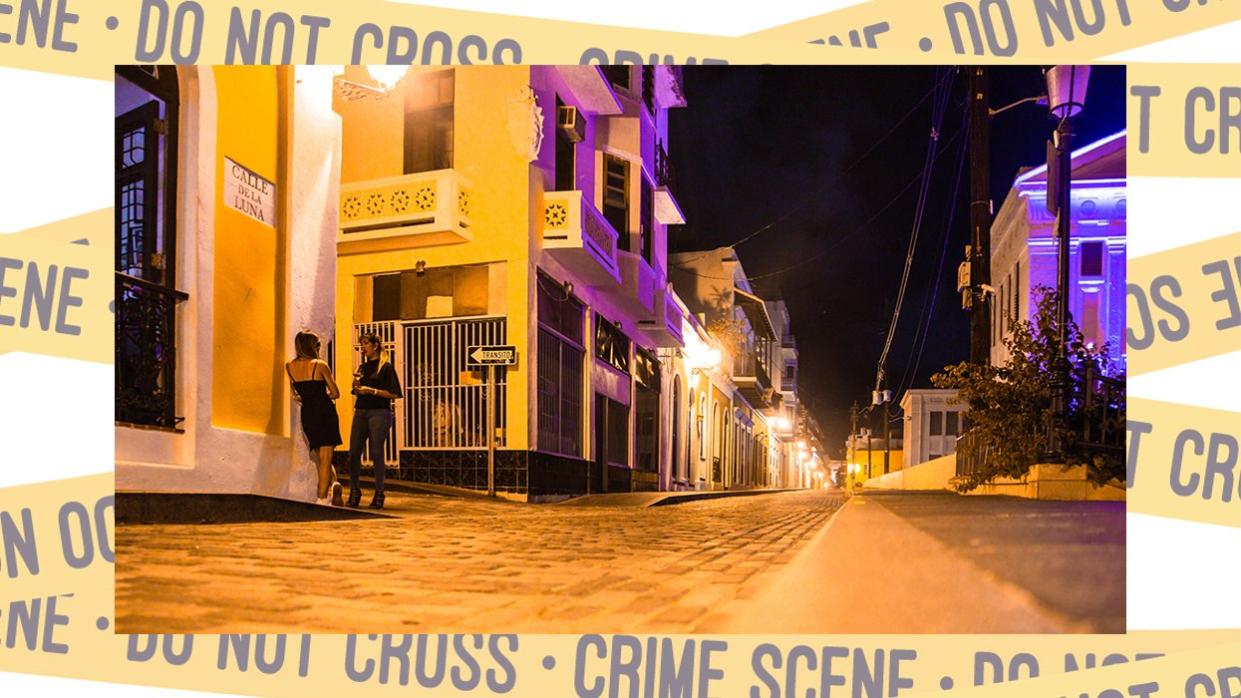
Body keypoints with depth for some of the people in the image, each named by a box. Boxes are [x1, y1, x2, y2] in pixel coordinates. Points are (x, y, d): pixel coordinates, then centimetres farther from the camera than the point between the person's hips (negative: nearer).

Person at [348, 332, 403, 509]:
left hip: (379, 412, -6)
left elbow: (394, 394, -8)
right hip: (360, 411, 6)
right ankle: (354, 491, 13)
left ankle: (379, 493, 5)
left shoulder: (386, 367, -3)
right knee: (354, 453, 2)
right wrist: (356, 383, 1)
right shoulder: (362, 367, 16)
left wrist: (372, 391, -14)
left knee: (377, 453, -4)